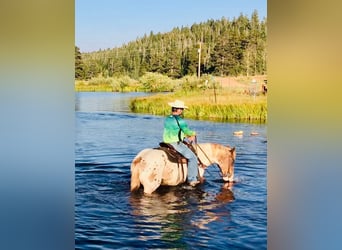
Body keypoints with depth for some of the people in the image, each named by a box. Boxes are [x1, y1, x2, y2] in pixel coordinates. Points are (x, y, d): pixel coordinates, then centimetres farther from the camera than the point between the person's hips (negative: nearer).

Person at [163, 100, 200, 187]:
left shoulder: (167, 119, 10)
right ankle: (192, 180, -3)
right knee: (192, 157, -2)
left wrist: (187, 137, 17)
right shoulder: (180, 120, -16)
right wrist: (193, 134, 17)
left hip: (167, 143, 9)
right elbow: (187, 131, -6)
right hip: (176, 144, -9)